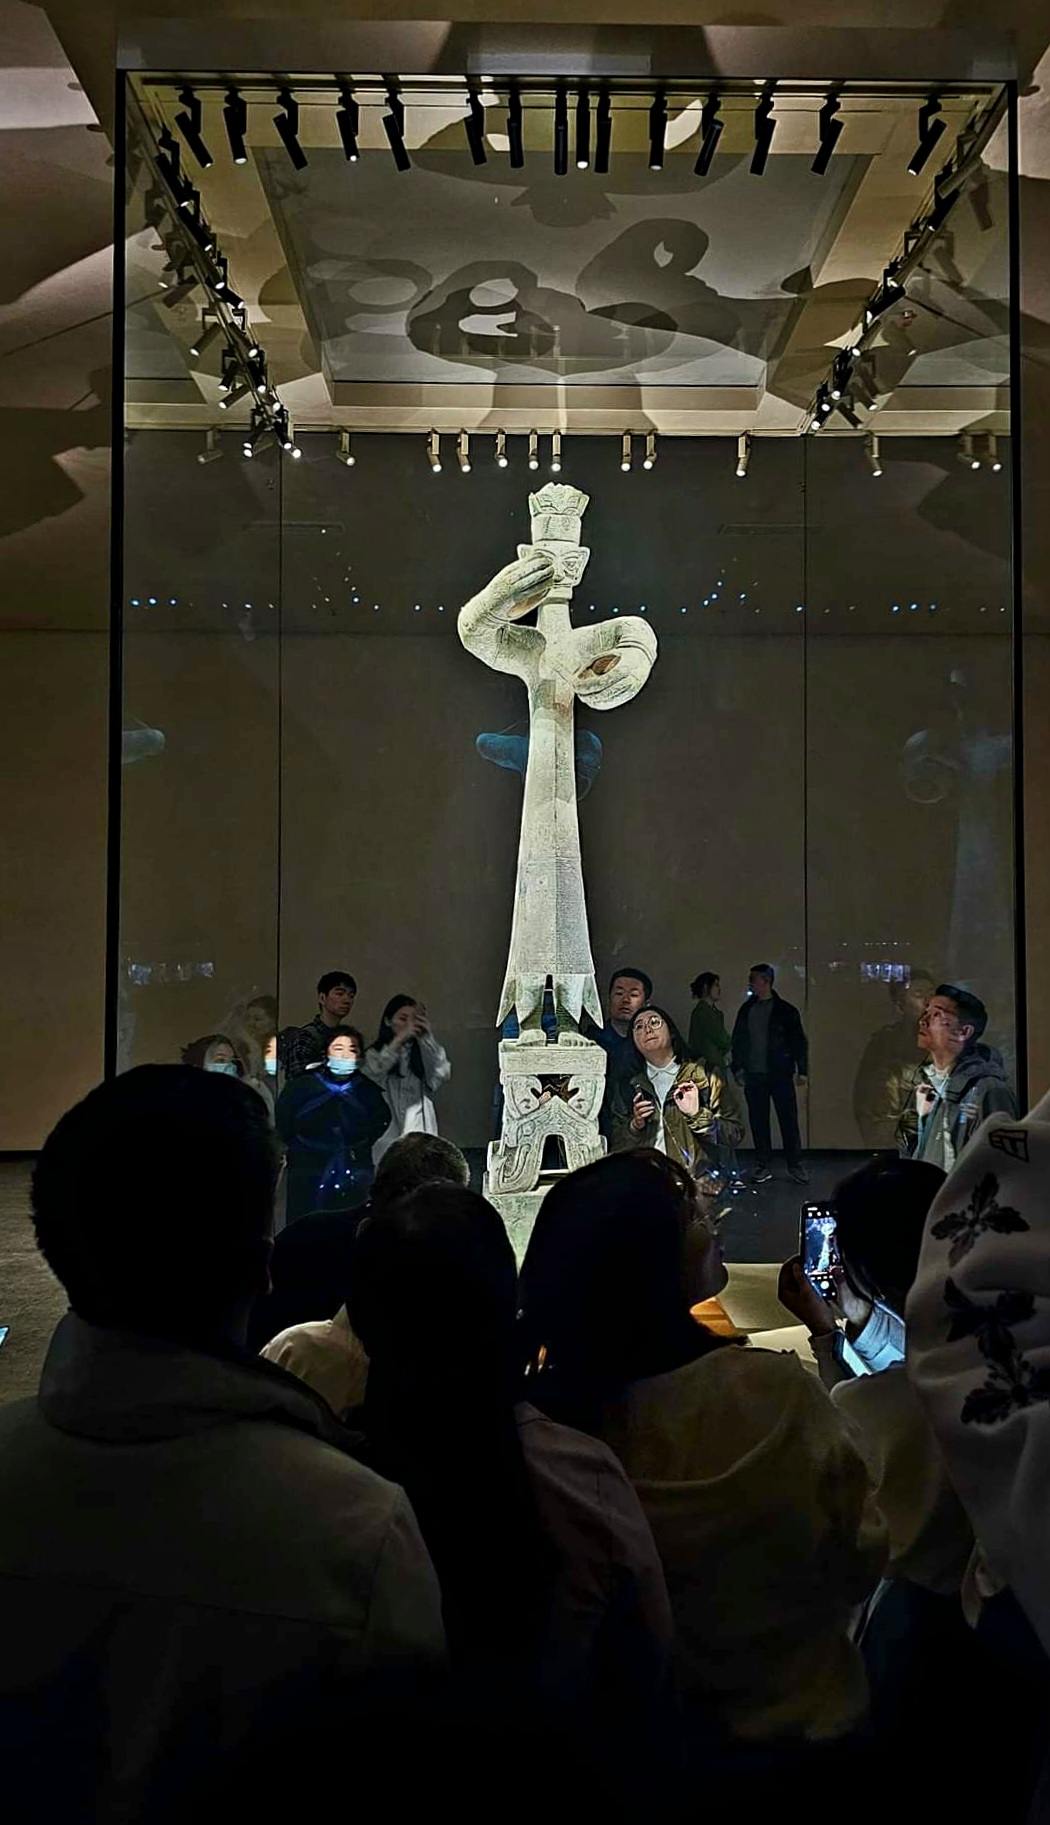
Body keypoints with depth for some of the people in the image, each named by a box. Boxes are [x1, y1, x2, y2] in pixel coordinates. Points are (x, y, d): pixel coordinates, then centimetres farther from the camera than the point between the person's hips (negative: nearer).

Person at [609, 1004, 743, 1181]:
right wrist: (635, 1126, -1)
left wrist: (697, 1115, -8)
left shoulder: (704, 1077, 8)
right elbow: (615, 1144, 17)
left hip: (699, 1180, -2)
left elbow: (735, 1133, 5)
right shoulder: (627, 1085, 15)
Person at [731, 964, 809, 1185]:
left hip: (781, 1075, -3)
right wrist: (738, 1067, 4)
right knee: (758, 1122, 6)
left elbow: (799, 1041, 0)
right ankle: (763, 1166, 15)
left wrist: (802, 1070, -4)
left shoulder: (785, 1010, -2)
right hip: (754, 1075, 3)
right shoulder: (747, 1010, 8)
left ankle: (795, 1166, 10)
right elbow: (738, 1040, 12)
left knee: (789, 1120, 0)